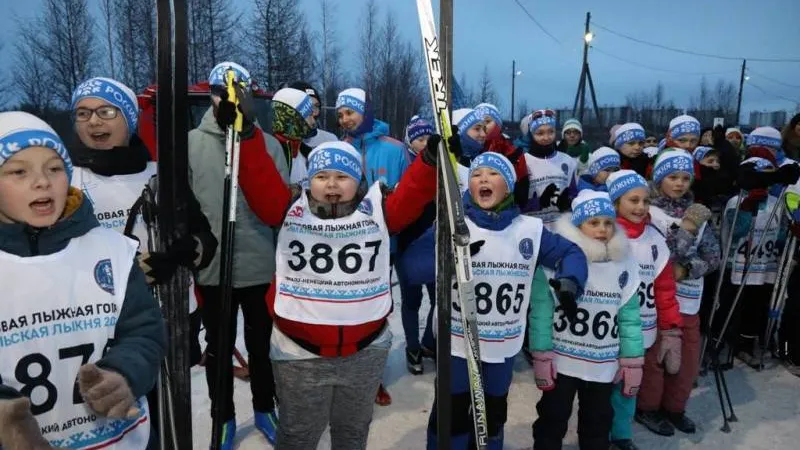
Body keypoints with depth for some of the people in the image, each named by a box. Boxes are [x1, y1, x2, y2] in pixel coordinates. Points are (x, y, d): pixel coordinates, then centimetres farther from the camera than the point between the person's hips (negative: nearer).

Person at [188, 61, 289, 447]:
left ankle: (265, 409, 37)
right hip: (211, 268, 0)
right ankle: (224, 418, 34)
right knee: (218, 347, 15)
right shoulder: (191, 143, -1)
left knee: (262, 344, 16)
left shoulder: (267, 143, 1)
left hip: (262, 267, 0)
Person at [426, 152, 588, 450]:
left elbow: (571, 253, 5)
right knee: (451, 415, 9)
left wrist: (570, 280, -15)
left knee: (493, 415, 21)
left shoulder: (530, 229, -4)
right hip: (458, 342, -2)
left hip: (504, 345, 3)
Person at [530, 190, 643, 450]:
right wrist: (541, 356, -12)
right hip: (561, 361, -3)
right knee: (552, 420, 11)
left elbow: (630, 317, 3)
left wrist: (632, 362, 2)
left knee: (598, 424, 19)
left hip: (604, 366, 4)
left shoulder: (624, 266, -1)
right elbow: (542, 311, -12)